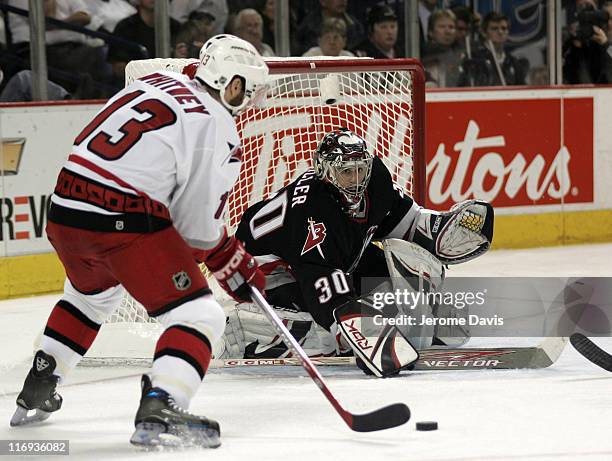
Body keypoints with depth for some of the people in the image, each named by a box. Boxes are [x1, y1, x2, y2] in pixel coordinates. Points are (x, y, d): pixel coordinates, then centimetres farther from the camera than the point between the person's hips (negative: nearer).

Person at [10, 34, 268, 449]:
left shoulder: (155, 83, 15)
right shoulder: (217, 130, -7)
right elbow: (199, 227, -7)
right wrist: (235, 264, 12)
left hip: (64, 211, 8)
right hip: (123, 222, -8)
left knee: (91, 294, 36)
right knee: (199, 316, -3)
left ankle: (36, 393, 41)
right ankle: (159, 411, -22)